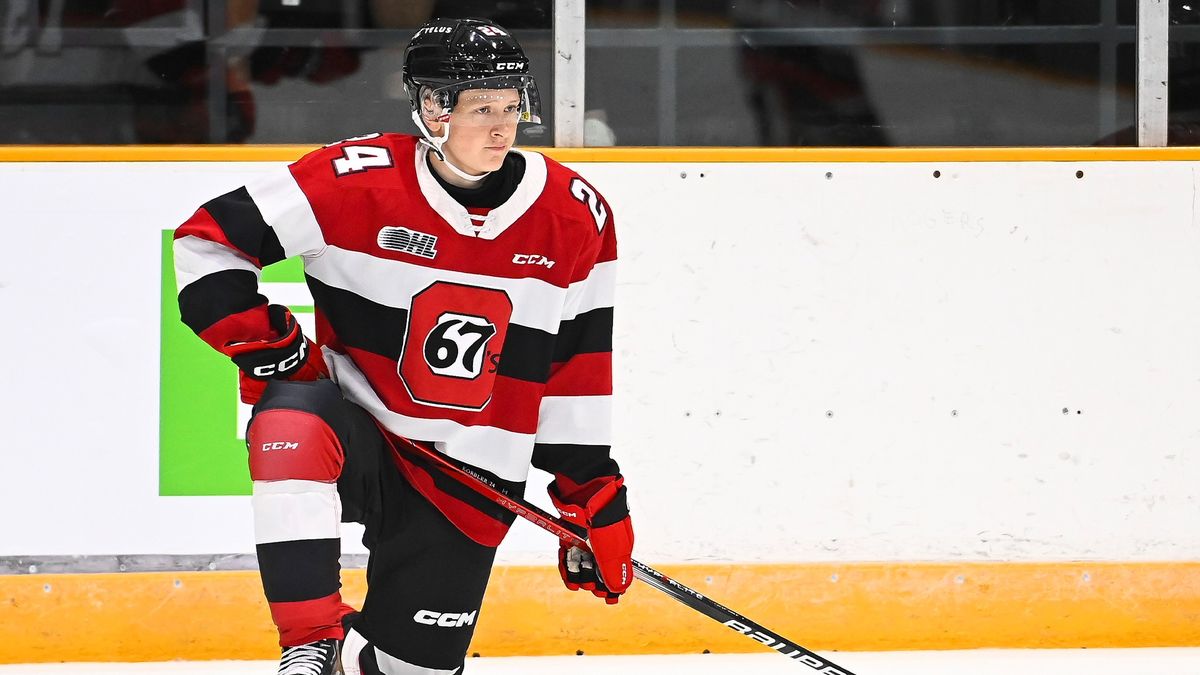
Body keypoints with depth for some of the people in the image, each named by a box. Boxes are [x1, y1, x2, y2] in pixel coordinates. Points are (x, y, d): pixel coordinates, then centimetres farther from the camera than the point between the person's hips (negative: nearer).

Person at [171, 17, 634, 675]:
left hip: (470, 478, 3)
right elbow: (207, 243, -10)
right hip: (357, 431, -3)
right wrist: (270, 346, -18)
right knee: (294, 420, -38)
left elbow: (584, 363, 6)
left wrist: (593, 495, 5)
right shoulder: (355, 181, -15)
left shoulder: (576, 218, -4)